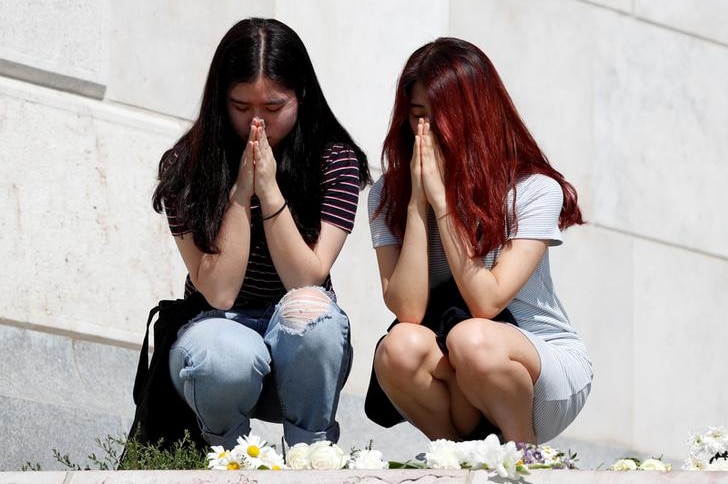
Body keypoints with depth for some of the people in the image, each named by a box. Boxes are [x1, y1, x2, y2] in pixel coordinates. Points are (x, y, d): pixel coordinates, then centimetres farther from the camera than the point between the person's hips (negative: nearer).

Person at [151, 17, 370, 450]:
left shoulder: (335, 161, -8)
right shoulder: (186, 166, -10)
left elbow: (306, 283, -16)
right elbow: (218, 292, -17)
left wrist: (269, 189, -24)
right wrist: (241, 191, -24)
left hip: (300, 348, 1)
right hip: (219, 328, 0)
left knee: (308, 310, -35)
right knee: (228, 358, -37)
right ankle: (229, 457, -4)